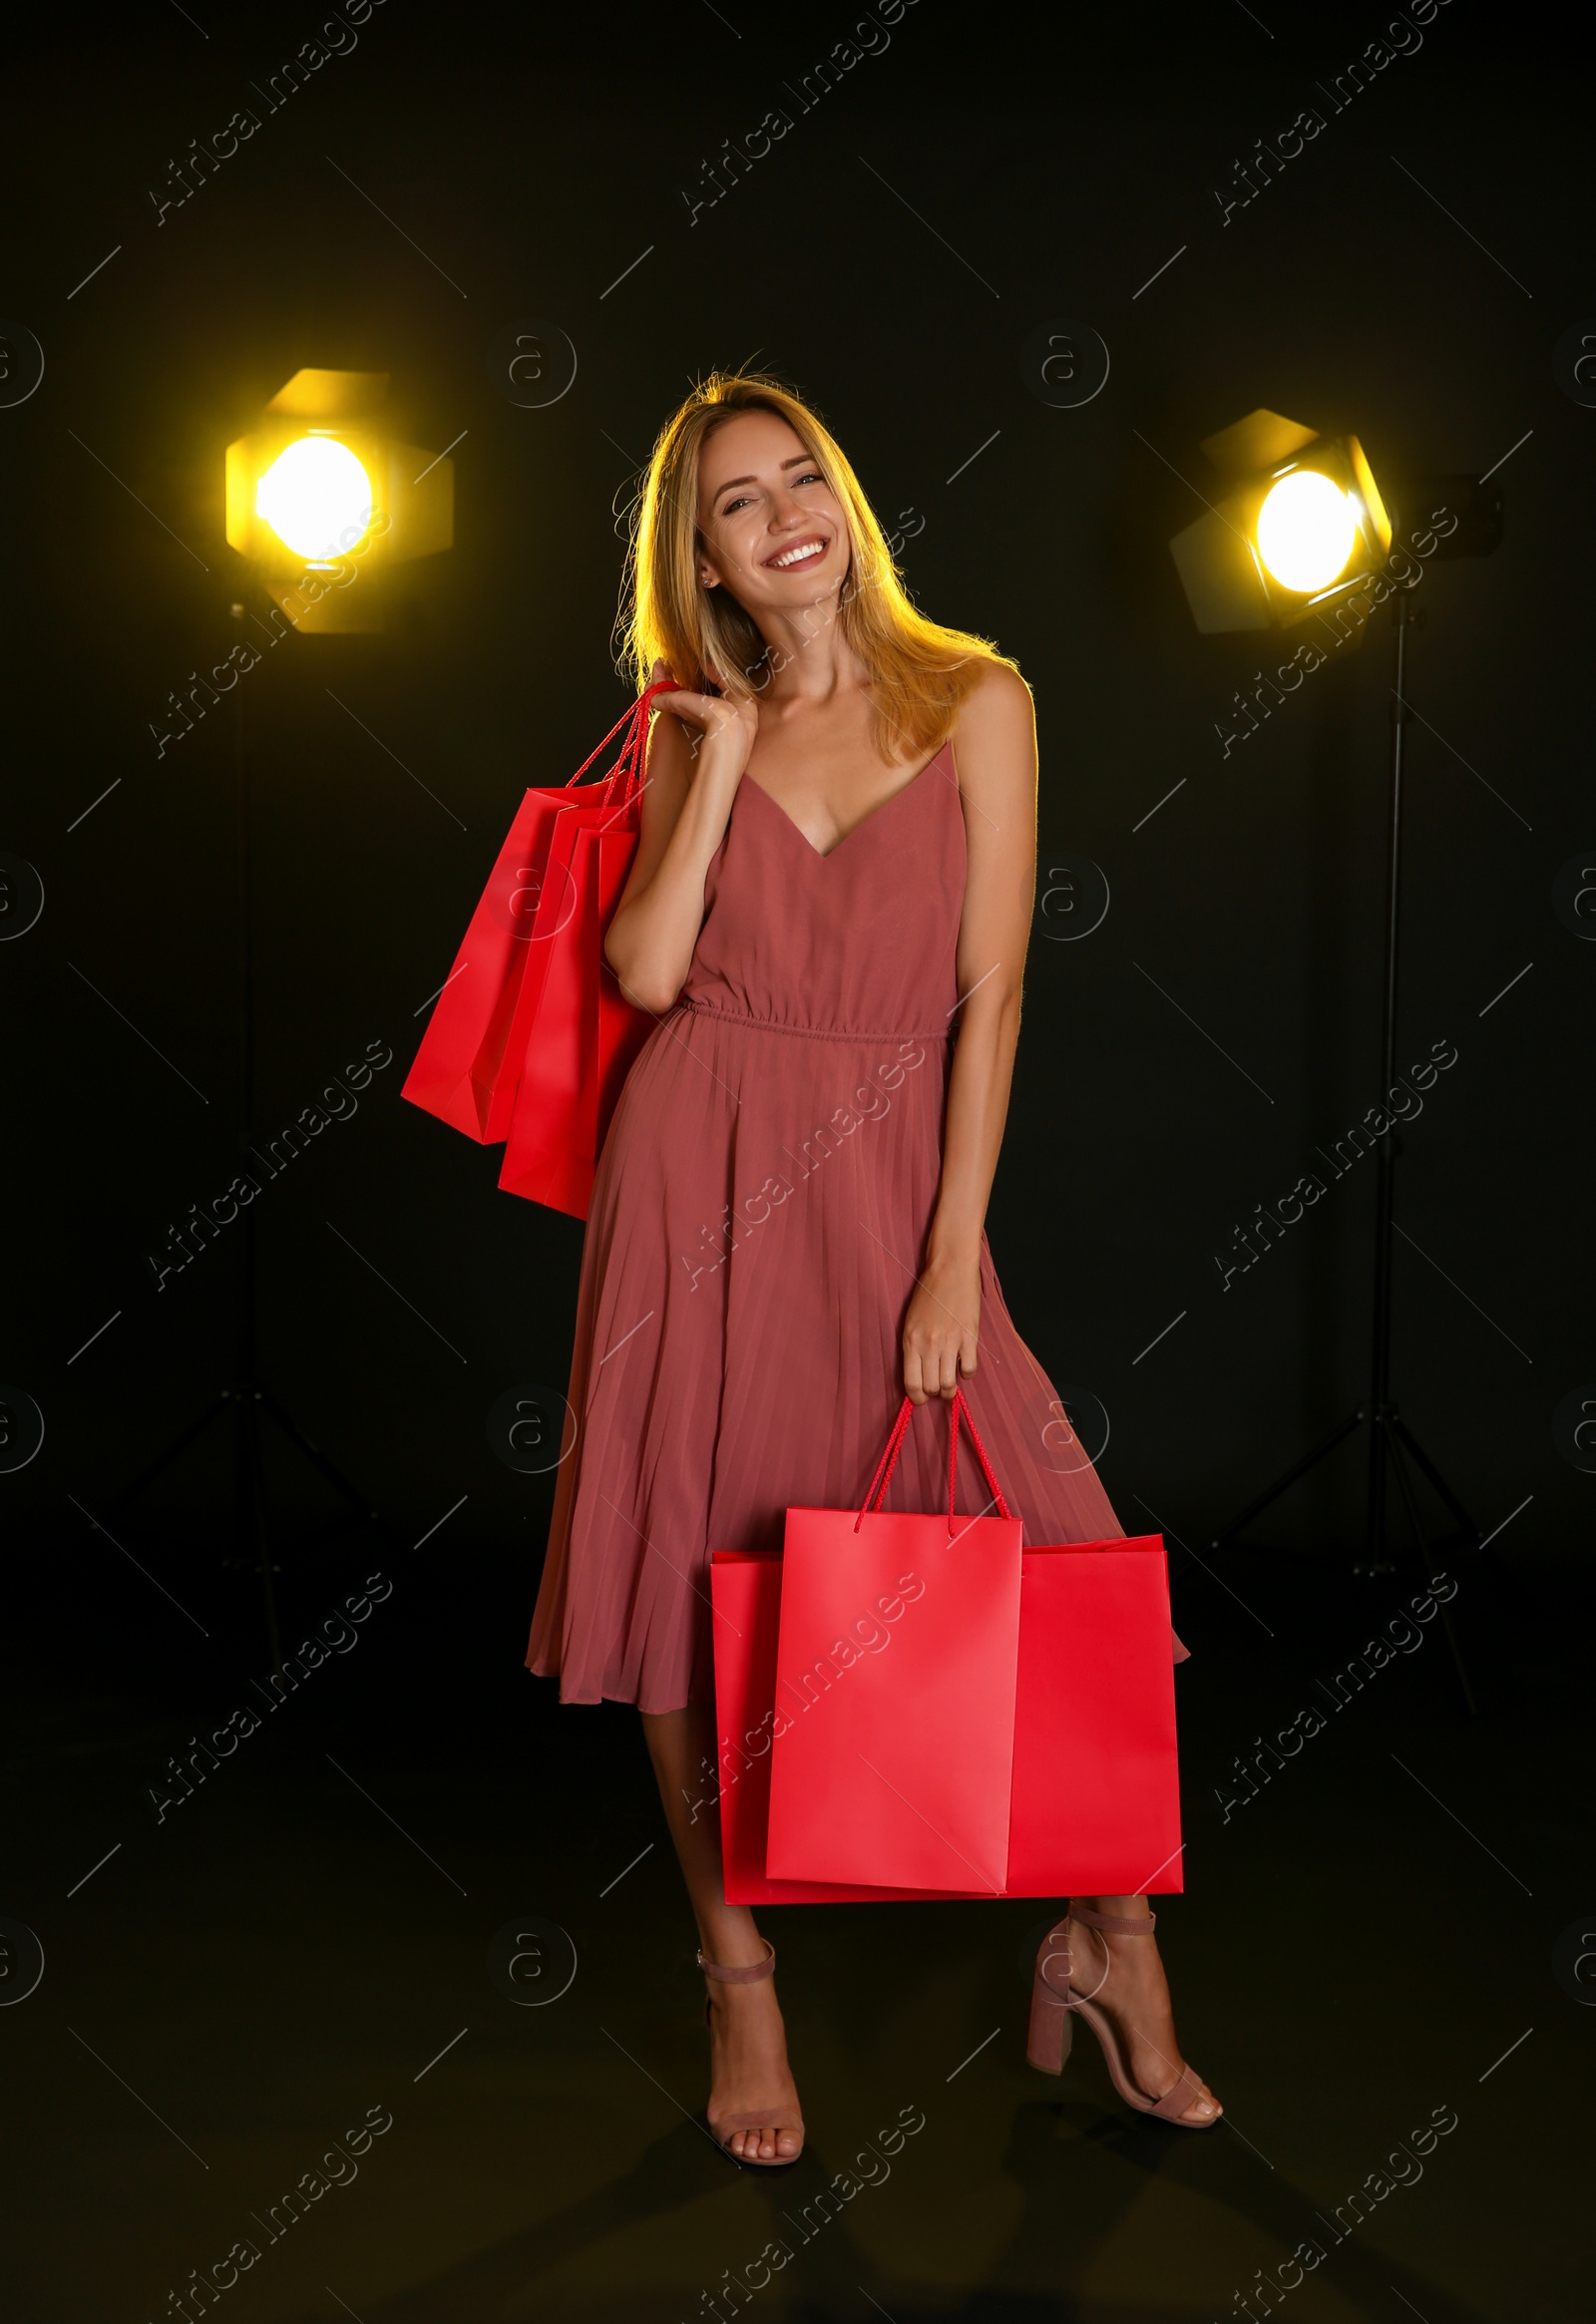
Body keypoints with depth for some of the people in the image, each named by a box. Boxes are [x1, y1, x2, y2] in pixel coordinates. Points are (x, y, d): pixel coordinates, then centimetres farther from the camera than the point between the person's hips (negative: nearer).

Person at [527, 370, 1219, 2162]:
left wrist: (952, 1259, -9)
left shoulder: (977, 704, 3)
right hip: (699, 1169, 1)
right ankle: (738, 1980, 17)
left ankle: (1108, 1943, 15)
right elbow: (646, 971, -4)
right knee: (694, 1572, 1)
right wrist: (727, 754, -4)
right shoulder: (694, 730, 10)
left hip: (892, 1172, -1)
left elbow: (990, 993, -3)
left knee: (1049, 1558, -7)